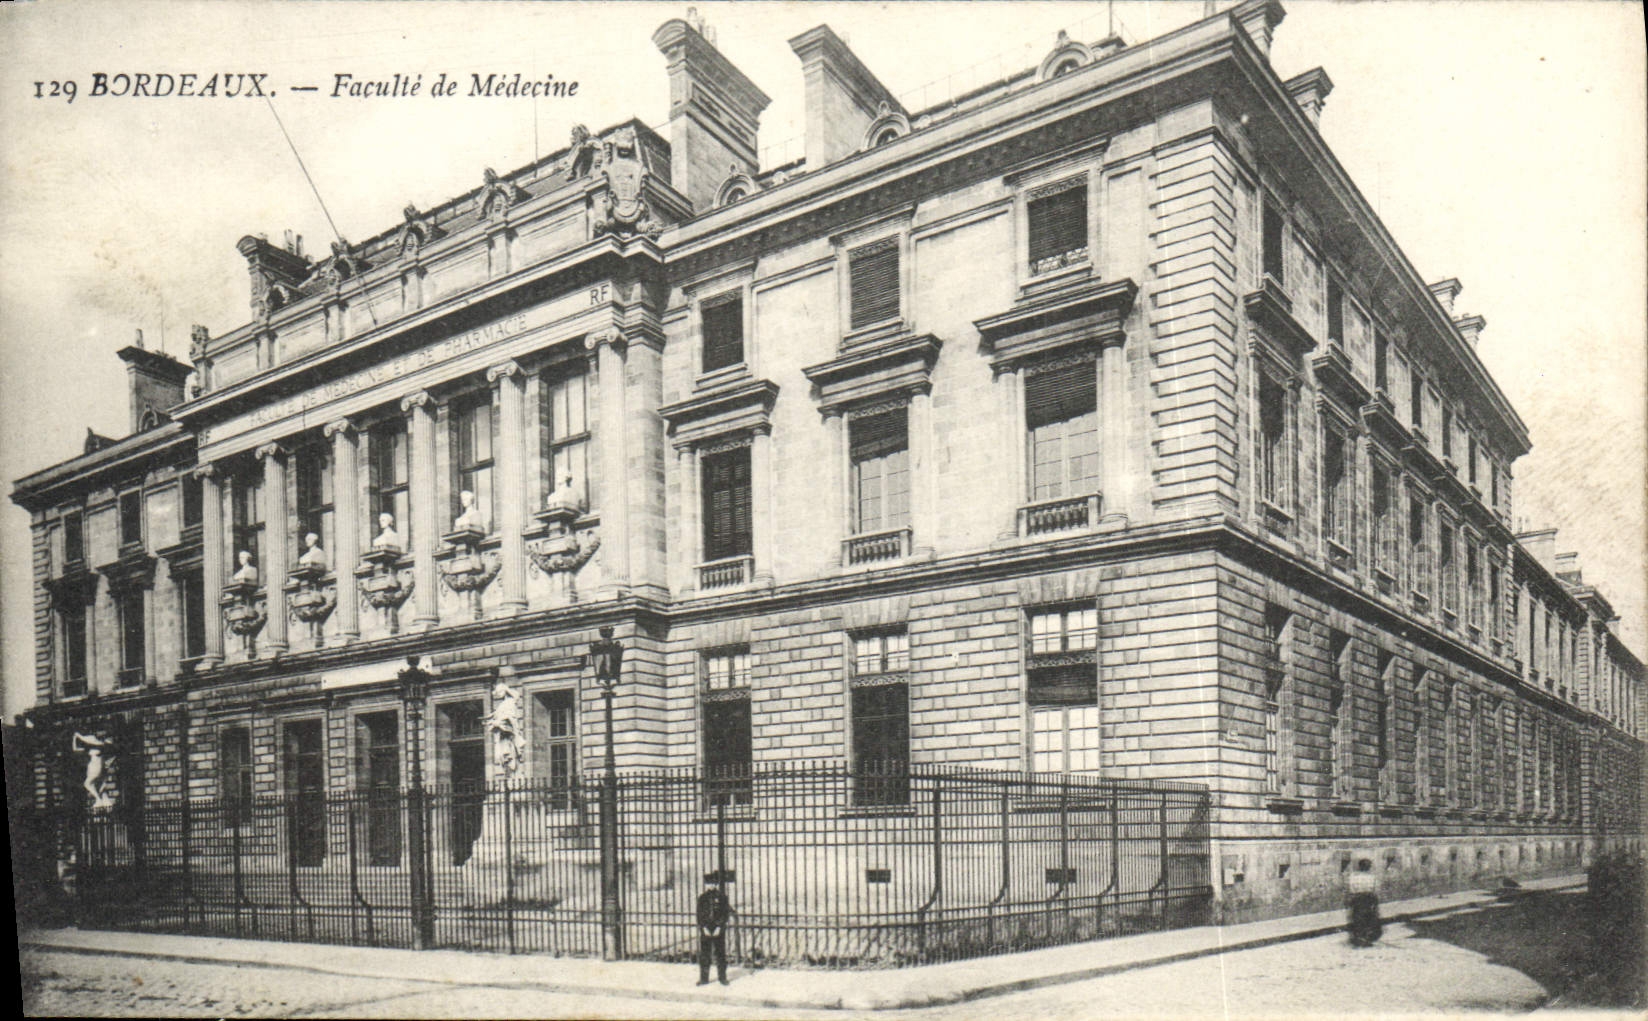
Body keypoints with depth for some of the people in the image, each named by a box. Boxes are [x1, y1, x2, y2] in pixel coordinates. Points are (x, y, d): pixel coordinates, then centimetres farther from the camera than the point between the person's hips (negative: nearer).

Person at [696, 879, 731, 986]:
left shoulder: (721, 897, 2)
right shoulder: (702, 898, 6)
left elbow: (725, 913, -2)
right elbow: (700, 914, 3)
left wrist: (719, 927, -11)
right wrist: (704, 927, -8)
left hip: (719, 930, -1)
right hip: (705, 930, 1)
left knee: (721, 953, 2)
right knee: (704, 954, 1)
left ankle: (722, 977, 12)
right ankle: (704, 978, 9)